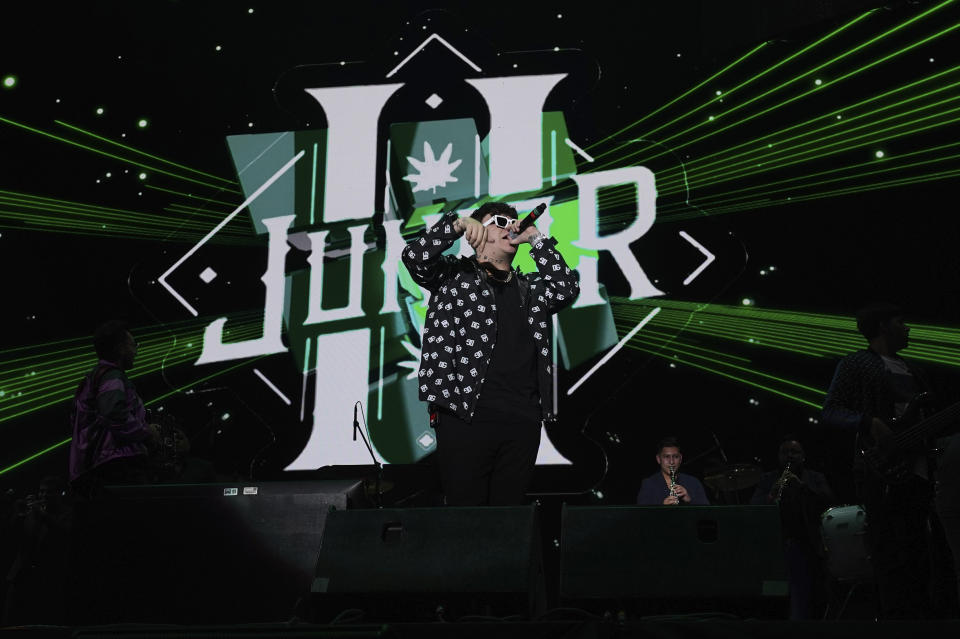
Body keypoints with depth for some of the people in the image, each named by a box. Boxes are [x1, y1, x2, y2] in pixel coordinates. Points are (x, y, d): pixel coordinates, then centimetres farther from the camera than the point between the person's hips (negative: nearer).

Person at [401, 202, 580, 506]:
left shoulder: (530, 288, 22)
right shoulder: (453, 275, 10)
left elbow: (566, 289, 6)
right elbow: (415, 257, -6)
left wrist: (537, 240, 6)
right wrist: (457, 224, -16)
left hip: (523, 423, 4)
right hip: (466, 417, -4)